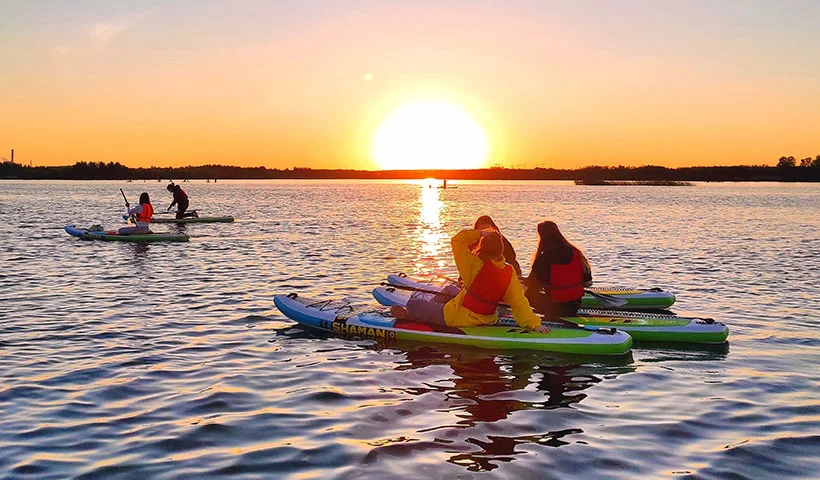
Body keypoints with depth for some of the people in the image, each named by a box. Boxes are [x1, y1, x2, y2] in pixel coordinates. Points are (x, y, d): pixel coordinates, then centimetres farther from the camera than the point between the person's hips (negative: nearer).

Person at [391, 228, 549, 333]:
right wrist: (535, 323, -13)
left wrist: (480, 233, -12)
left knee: (414, 304, 13)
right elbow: (519, 302, -16)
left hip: (456, 318, -7)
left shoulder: (476, 266, -26)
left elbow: (457, 240, -16)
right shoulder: (509, 274, -15)